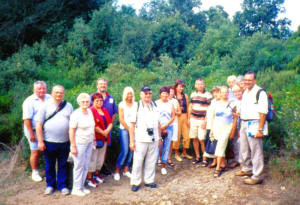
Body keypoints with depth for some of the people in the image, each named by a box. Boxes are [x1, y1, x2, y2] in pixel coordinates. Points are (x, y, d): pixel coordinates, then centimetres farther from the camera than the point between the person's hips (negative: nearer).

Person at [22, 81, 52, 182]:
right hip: (35, 131, -4)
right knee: (35, 152, 6)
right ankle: (35, 173, 23)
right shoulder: (29, 101, -8)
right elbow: (27, 119, -12)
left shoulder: (49, 98, 6)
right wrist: (31, 134, -16)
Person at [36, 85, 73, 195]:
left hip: (64, 142, 1)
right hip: (49, 142, -1)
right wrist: (40, 141, -8)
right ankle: (50, 185, 30)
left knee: (62, 165, 11)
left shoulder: (68, 106, 6)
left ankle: (62, 185, 26)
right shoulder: (45, 106, -1)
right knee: (49, 165, 12)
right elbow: (39, 124, -3)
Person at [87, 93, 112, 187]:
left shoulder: (105, 110, 14)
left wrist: (107, 131, -8)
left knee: (101, 158, 15)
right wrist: (103, 132, -10)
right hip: (95, 138, -7)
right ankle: (89, 178, 9)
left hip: (104, 139, 7)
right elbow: (93, 125, -17)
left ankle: (96, 174, 31)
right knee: (92, 158, -2)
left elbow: (110, 123, 10)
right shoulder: (91, 111, -10)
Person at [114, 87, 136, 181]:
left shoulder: (136, 104, 7)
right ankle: (117, 171, 5)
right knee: (125, 151, -9)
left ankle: (126, 170, 18)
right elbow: (121, 119, -4)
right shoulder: (122, 104, -1)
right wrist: (129, 129, -6)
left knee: (131, 150, 4)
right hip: (124, 129, -3)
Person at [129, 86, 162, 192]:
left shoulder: (154, 106, 12)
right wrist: (132, 141, -9)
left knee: (151, 161, 10)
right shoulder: (136, 106, -2)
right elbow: (132, 125, -5)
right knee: (138, 162, 1)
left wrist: (159, 138, 14)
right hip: (141, 139, -4)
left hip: (153, 139, 4)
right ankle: (135, 182, 15)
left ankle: (149, 180, 25)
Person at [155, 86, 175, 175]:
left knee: (166, 147, 4)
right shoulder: (156, 103, 0)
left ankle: (163, 166, 13)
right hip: (158, 128, -2)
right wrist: (161, 129, -5)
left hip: (168, 127, 2)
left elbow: (173, 117, 5)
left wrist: (165, 126, -7)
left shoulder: (170, 104, 8)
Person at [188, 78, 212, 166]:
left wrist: (205, 121, -13)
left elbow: (209, 109, -8)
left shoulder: (208, 95, -5)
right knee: (194, 139, 8)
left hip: (202, 120, -5)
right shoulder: (193, 94, 11)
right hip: (193, 119, 5)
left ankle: (205, 159, 6)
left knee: (201, 139, -7)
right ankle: (197, 156, 22)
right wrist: (188, 118, 14)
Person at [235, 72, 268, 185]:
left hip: (254, 124, -8)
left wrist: (260, 129, -21)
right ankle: (246, 169, 36)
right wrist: (241, 127, 18)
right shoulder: (245, 92, 15)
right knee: (244, 150, 18)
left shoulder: (260, 93, -11)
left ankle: (257, 176, 8)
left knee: (256, 151, -2)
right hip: (244, 124, 8)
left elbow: (263, 112, -17)